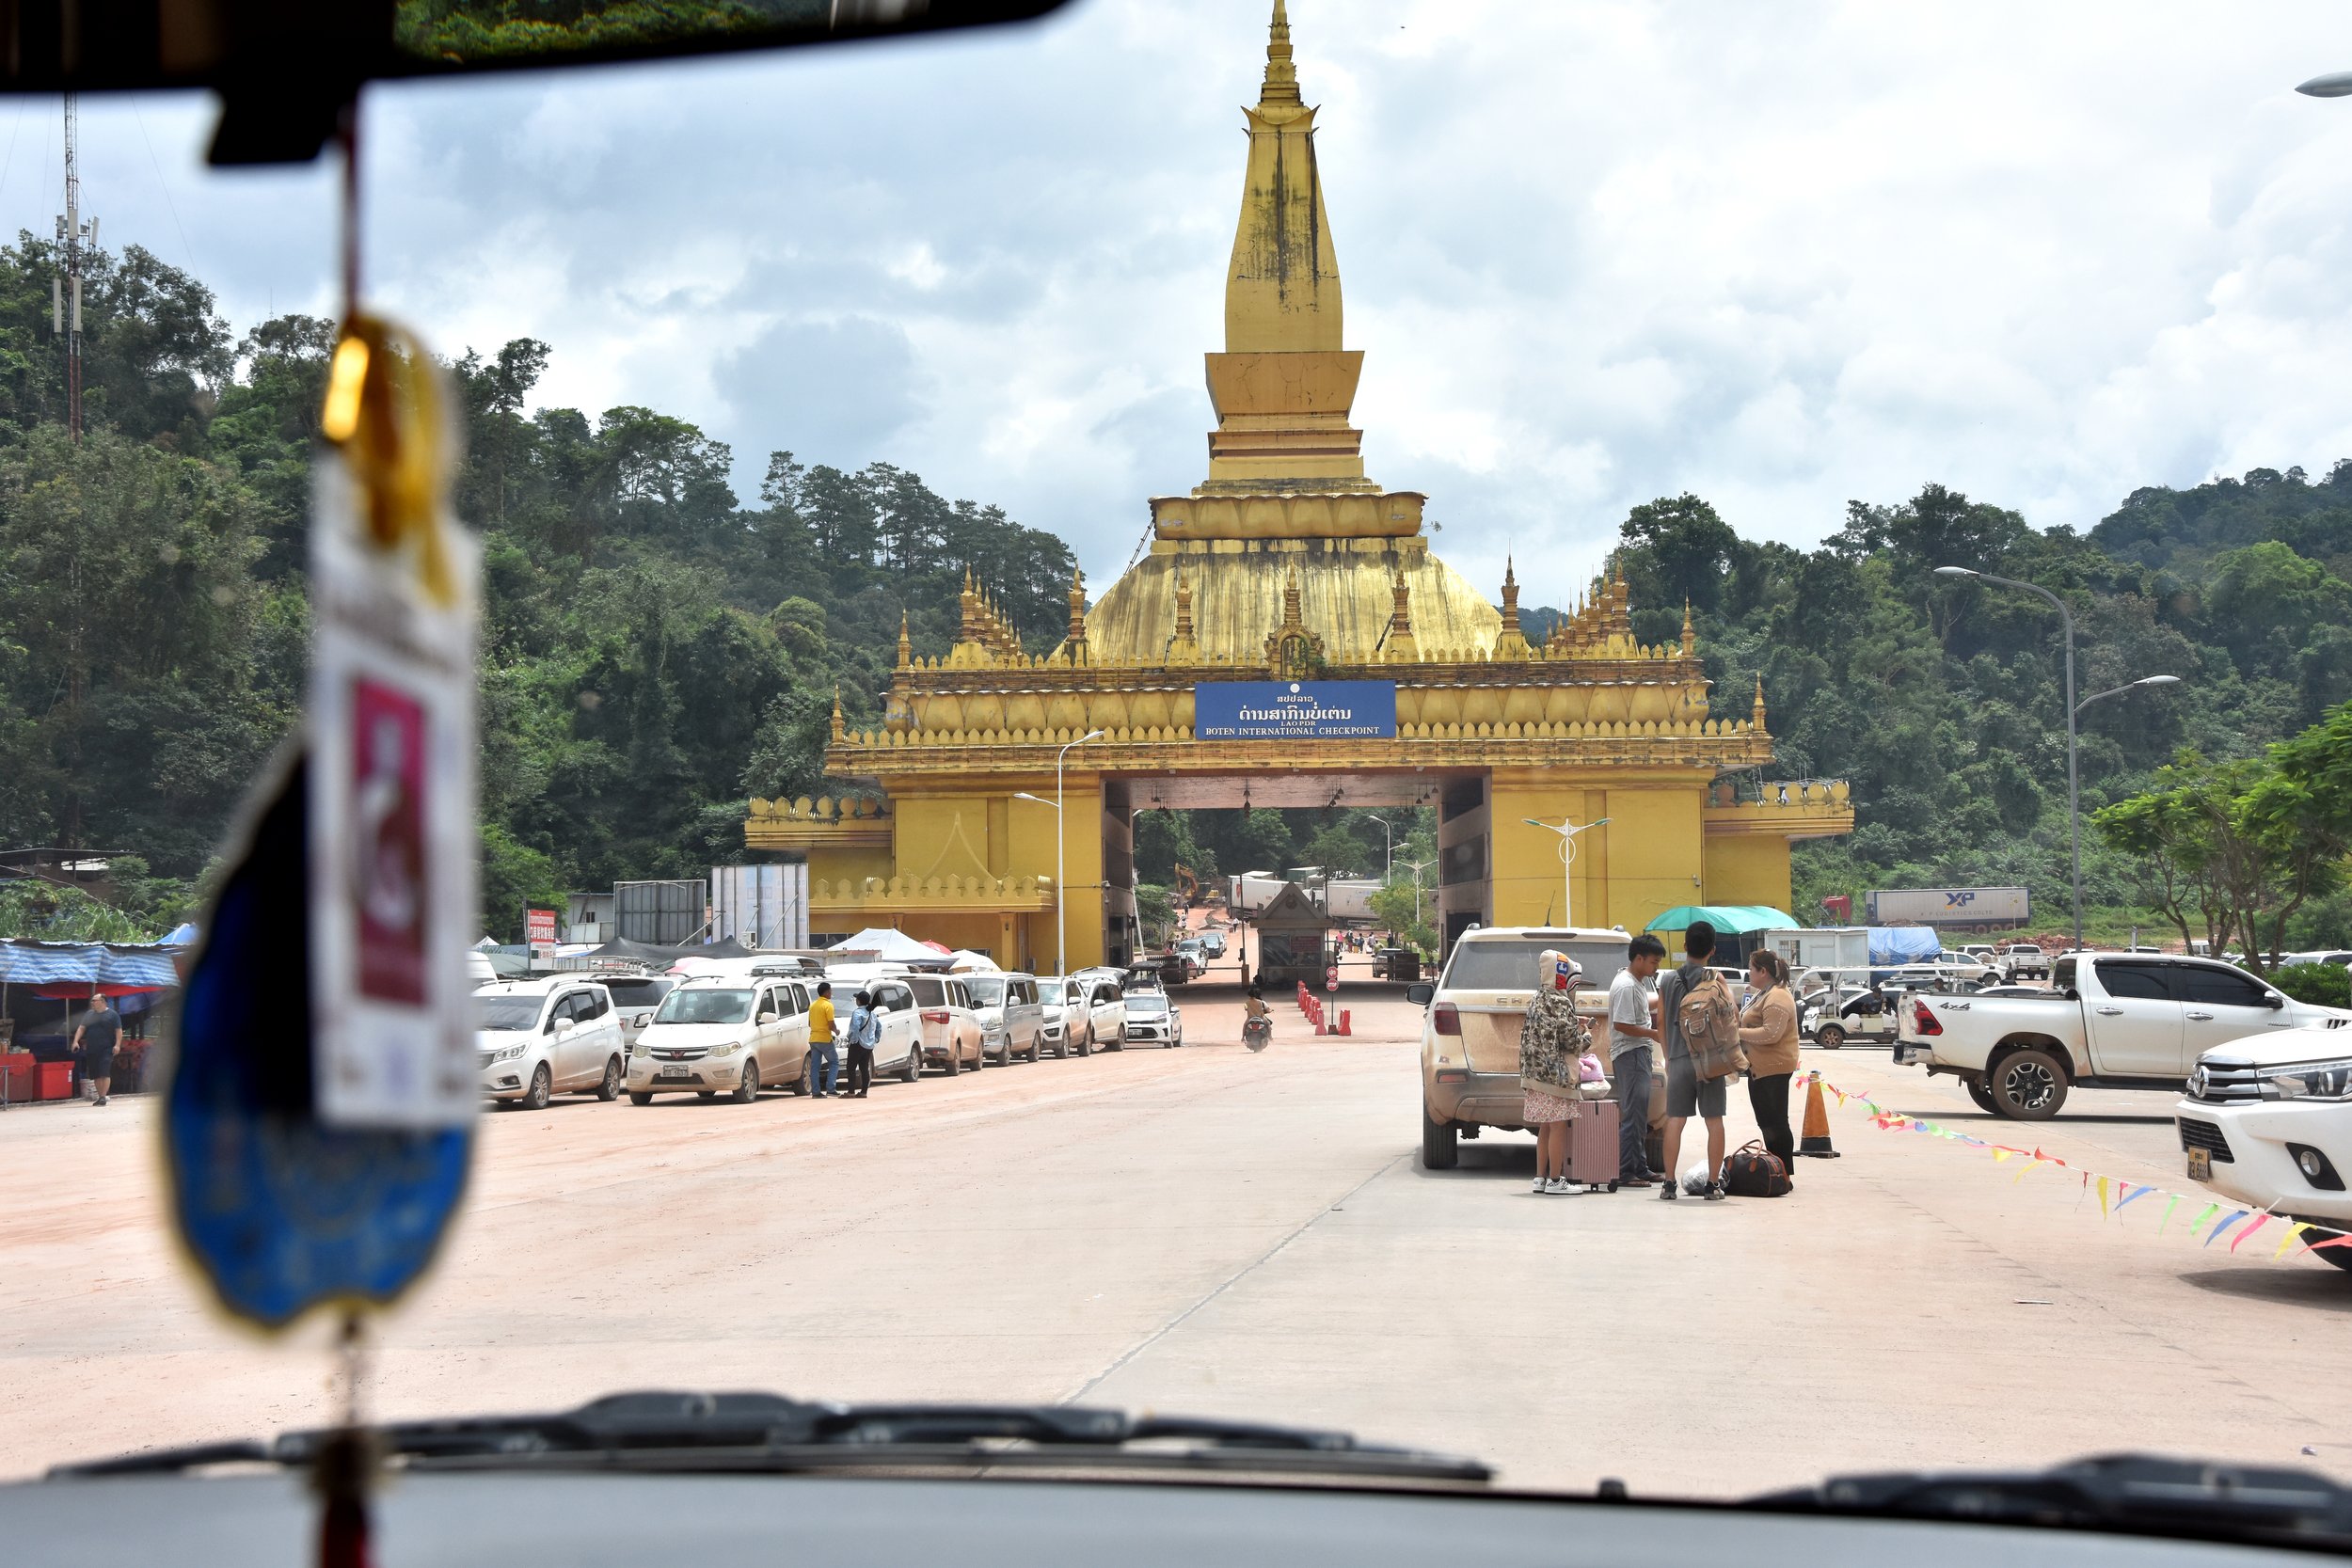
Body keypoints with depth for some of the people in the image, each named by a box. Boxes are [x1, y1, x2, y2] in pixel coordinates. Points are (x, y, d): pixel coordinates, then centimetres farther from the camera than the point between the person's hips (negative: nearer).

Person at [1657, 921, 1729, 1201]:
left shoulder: (1668, 981, 6)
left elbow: (1661, 1021, 11)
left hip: (1678, 1059, 3)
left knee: (1675, 1121, 5)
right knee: (1714, 1121, 3)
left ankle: (1669, 1183, 3)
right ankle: (1713, 1184, 2)